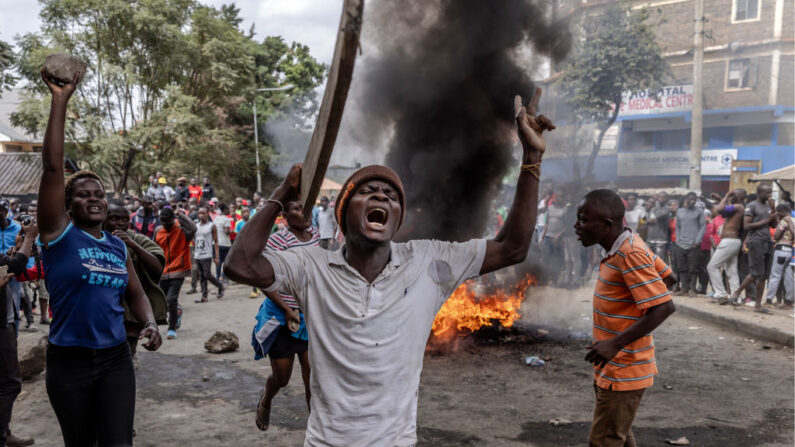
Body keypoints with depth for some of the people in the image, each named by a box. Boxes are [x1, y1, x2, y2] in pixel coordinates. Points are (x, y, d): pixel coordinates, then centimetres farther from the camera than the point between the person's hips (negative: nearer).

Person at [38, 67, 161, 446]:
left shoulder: (118, 246, 6)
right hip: (69, 361, -2)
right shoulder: (59, 233, -6)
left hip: (116, 358, 2)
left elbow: (135, 293, 16)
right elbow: (52, 166, -14)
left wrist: (150, 323, -6)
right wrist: (60, 101, -15)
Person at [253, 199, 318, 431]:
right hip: (282, 316, -4)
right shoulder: (278, 239, -18)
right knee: (281, 378, 11)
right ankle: (265, 403, 45)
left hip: (311, 316, 4)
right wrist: (287, 310, -22)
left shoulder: (315, 234, 1)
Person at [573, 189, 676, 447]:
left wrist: (616, 343, -30)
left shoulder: (630, 254, -24)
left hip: (623, 371, -10)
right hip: (612, 367, 10)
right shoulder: (626, 246, 4)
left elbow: (664, 307, -27)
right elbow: (669, 277, 14)